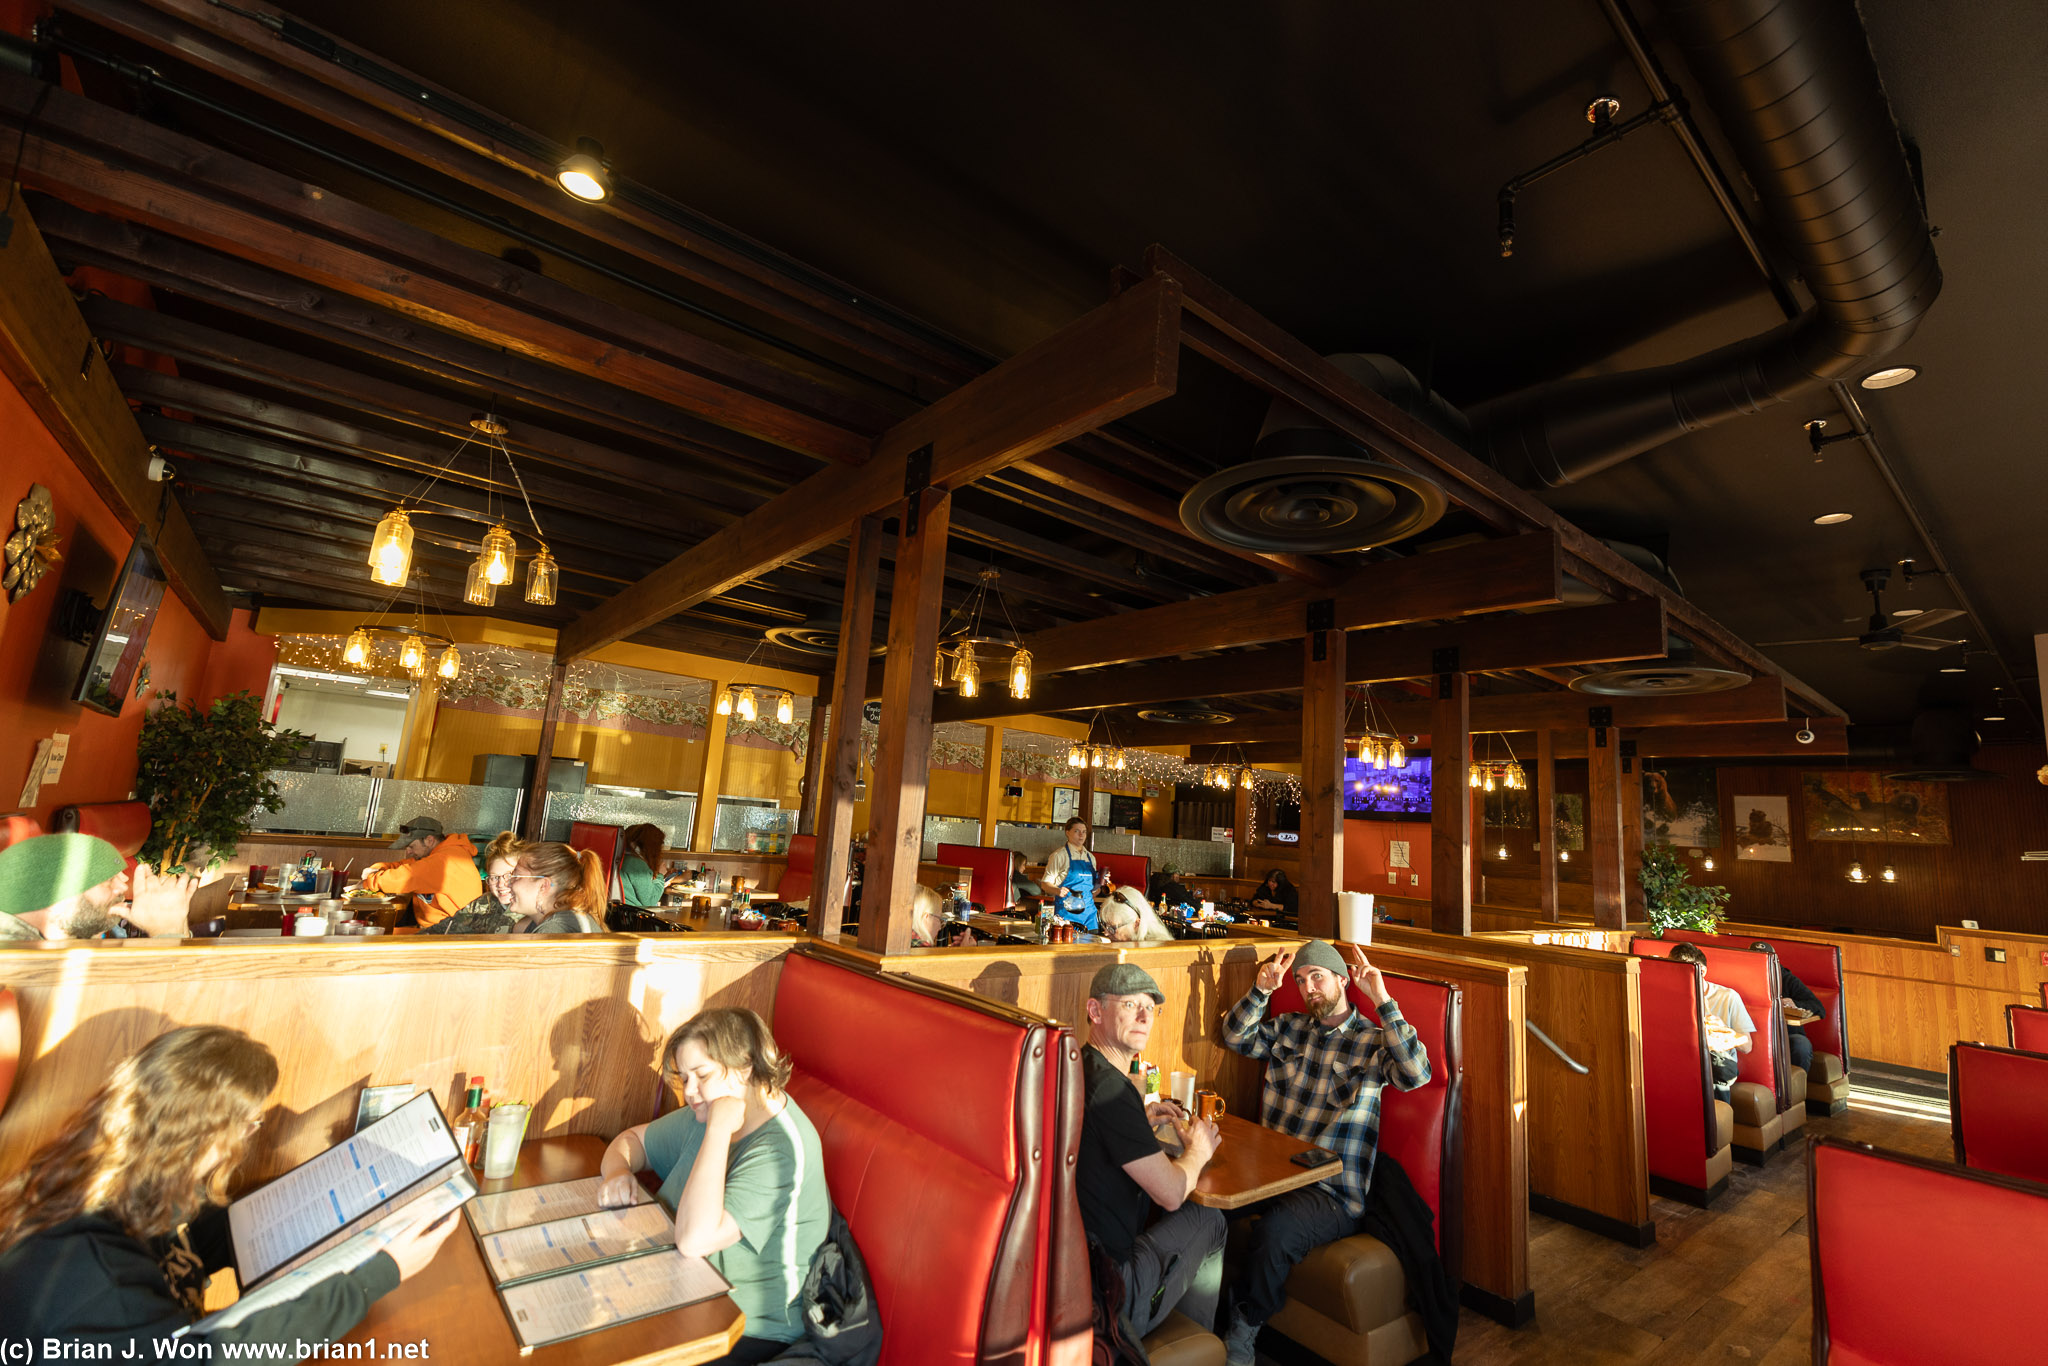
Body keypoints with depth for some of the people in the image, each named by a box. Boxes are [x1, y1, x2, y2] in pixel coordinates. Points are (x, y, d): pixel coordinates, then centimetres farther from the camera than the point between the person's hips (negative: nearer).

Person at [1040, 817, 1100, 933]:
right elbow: (1045, 883, -3)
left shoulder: (1090, 857, 18)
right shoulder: (1059, 855, 0)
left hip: (1088, 910, 5)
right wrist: (1058, 890, -21)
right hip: (1067, 910, -5)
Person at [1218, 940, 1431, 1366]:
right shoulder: (1290, 1029, 13)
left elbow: (1416, 1074, -20)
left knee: (1273, 1232, -31)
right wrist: (1261, 990, -5)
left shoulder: (1373, 1039, -2)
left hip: (1333, 1192, -4)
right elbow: (1235, 1037, 9)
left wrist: (1382, 1000, -25)